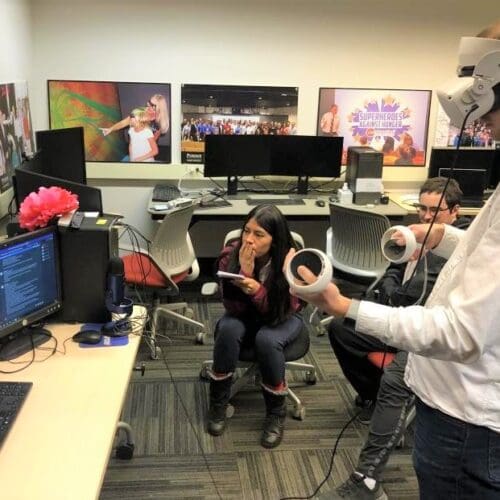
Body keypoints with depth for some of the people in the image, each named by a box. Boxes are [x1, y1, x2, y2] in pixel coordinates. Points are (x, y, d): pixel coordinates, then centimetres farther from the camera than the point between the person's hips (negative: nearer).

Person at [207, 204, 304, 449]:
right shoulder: (230, 256, -23)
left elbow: (279, 312, -24)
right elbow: (233, 308, -20)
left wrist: (256, 290, -44)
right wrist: (244, 273, -37)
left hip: (283, 318, -1)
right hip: (244, 315, 2)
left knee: (267, 339, -34)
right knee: (228, 329, -32)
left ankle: (276, 413, -12)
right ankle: (218, 404, -11)